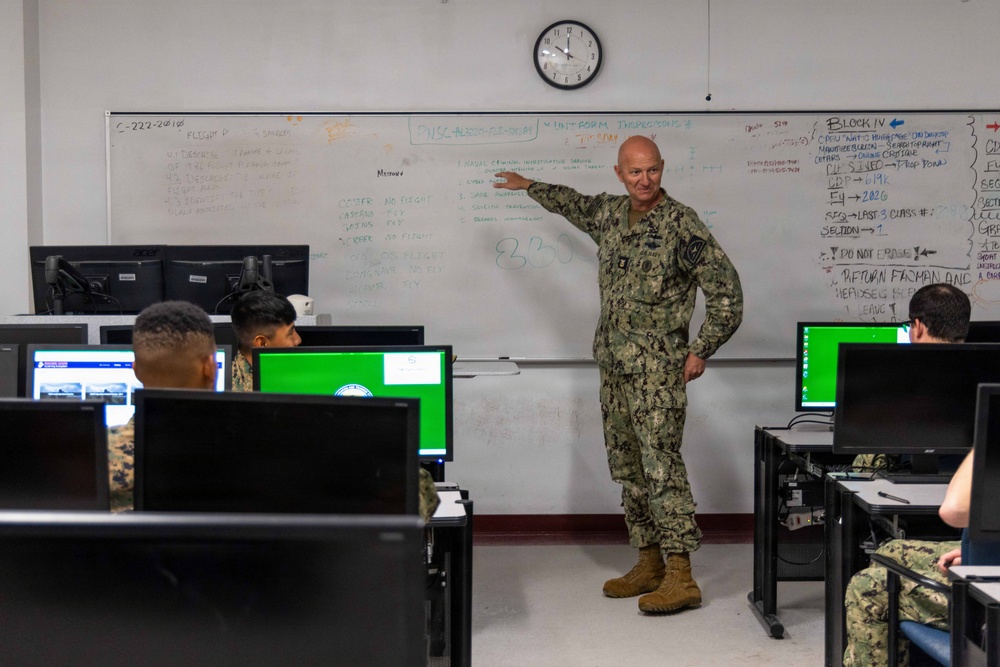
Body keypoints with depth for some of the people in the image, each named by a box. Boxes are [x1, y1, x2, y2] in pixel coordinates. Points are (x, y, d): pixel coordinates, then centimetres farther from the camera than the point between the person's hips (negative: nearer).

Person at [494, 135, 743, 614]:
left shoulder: (681, 223, -11)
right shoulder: (610, 213, 10)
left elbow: (726, 290, -11)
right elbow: (572, 204, 34)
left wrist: (701, 351, -12)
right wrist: (529, 186, 43)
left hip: (657, 369, -7)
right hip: (614, 365, 8)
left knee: (661, 465, -12)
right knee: (627, 467, 10)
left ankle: (681, 576, -10)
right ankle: (650, 563, 19)